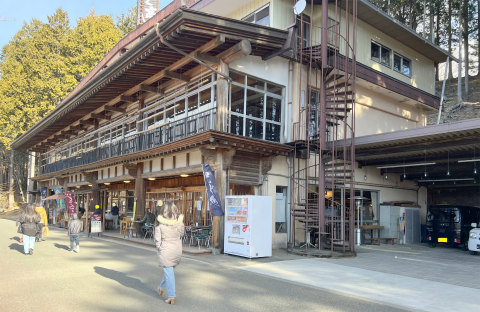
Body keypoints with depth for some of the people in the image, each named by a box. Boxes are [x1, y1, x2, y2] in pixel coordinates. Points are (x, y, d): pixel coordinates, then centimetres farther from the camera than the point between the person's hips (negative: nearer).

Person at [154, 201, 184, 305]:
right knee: (170, 270, 23)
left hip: (165, 250, -4)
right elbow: (181, 235, 1)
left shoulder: (160, 224, -16)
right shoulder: (179, 222, -8)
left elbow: (157, 239, -11)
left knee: (169, 272, 5)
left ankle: (171, 297, 9)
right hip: (177, 249, 4)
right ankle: (163, 287, 43)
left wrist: (158, 247, 4)